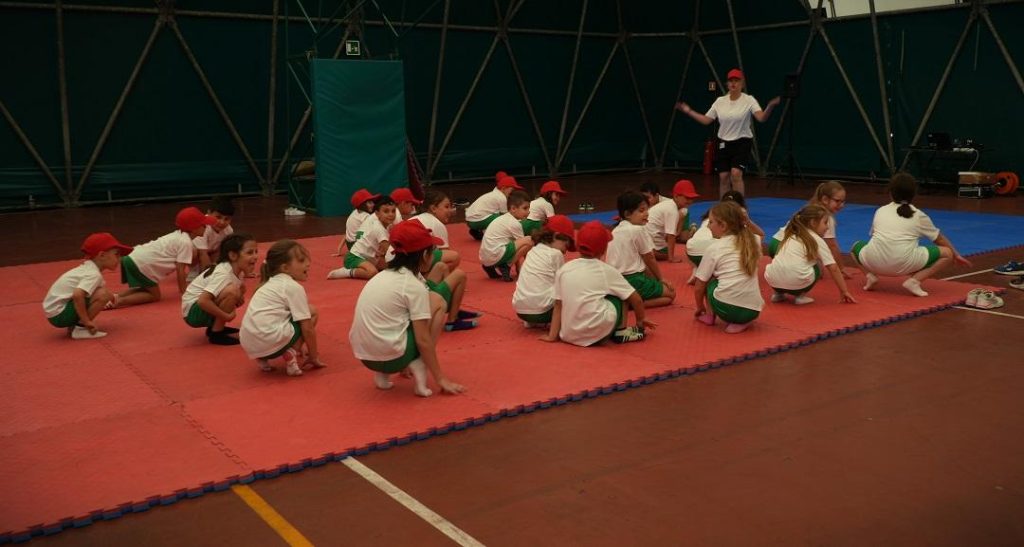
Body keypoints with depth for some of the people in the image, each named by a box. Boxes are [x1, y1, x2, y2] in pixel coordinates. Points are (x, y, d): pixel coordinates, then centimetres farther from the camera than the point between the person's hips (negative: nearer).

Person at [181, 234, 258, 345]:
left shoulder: (235, 269, -1)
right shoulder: (223, 274, -26)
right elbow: (203, 301, -34)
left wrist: (239, 297, -11)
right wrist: (227, 316, -26)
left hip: (206, 307, 9)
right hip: (193, 311, -9)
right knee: (232, 290, -27)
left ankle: (216, 326, 10)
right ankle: (216, 333, -11)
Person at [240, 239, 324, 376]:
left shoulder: (270, 284, 23)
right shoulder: (294, 287, -4)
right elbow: (307, 329, -5)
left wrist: (302, 349, 39)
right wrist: (314, 357, 8)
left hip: (248, 345, 8)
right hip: (269, 342, -8)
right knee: (312, 313, 5)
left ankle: (263, 358, 14)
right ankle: (290, 354, -3)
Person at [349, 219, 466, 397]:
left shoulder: (383, 276, 13)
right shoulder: (414, 286, -10)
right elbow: (423, 340, -10)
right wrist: (441, 379, -2)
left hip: (365, 355, 7)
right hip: (389, 357, -7)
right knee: (437, 302, 5)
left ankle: (383, 373, 14)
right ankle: (418, 367, -1)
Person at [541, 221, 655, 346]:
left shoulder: (564, 269, 8)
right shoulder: (607, 271, 2)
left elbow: (558, 305, 7)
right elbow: (636, 299, 7)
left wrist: (552, 335, 9)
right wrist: (641, 320, 24)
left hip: (569, 336, 4)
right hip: (598, 334, -4)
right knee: (623, 295, 16)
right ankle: (621, 332, 16)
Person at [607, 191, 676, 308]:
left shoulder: (616, 230, 12)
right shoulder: (638, 230, -13)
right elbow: (650, 259, -3)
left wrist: (655, 278, 22)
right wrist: (660, 279, 12)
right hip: (633, 280, -8)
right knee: (670, 294, 4)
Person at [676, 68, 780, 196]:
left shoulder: (749, 100, -8)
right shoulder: (720, 101, 4)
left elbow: (761, 117, -21)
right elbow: (706, 120, 8)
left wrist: (770, 106, -40)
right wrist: (689, 111, 1)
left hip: (742, 143, -4)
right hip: (724, 143, 4)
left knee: (736, 174, -18)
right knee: (723, 177, 3)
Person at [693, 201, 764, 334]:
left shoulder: (714, 248, 3)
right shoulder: (754, 241, 12)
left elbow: (699, 287, 9)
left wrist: (700, 307, 26)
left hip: (725, 307, -3)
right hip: (752, 310, 3)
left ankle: (709, 315, 17)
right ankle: (740, 322, 11)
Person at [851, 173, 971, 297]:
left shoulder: (880, 211, 18)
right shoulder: (919, 216, 13)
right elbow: (940, 239, 26)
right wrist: (956, 256, 42)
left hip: (875, 263, 2)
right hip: (903, 265, -2)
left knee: (857, 246, 34)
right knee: (947, 253, 15)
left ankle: (870, 275, 7)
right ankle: (914, 280, -2)